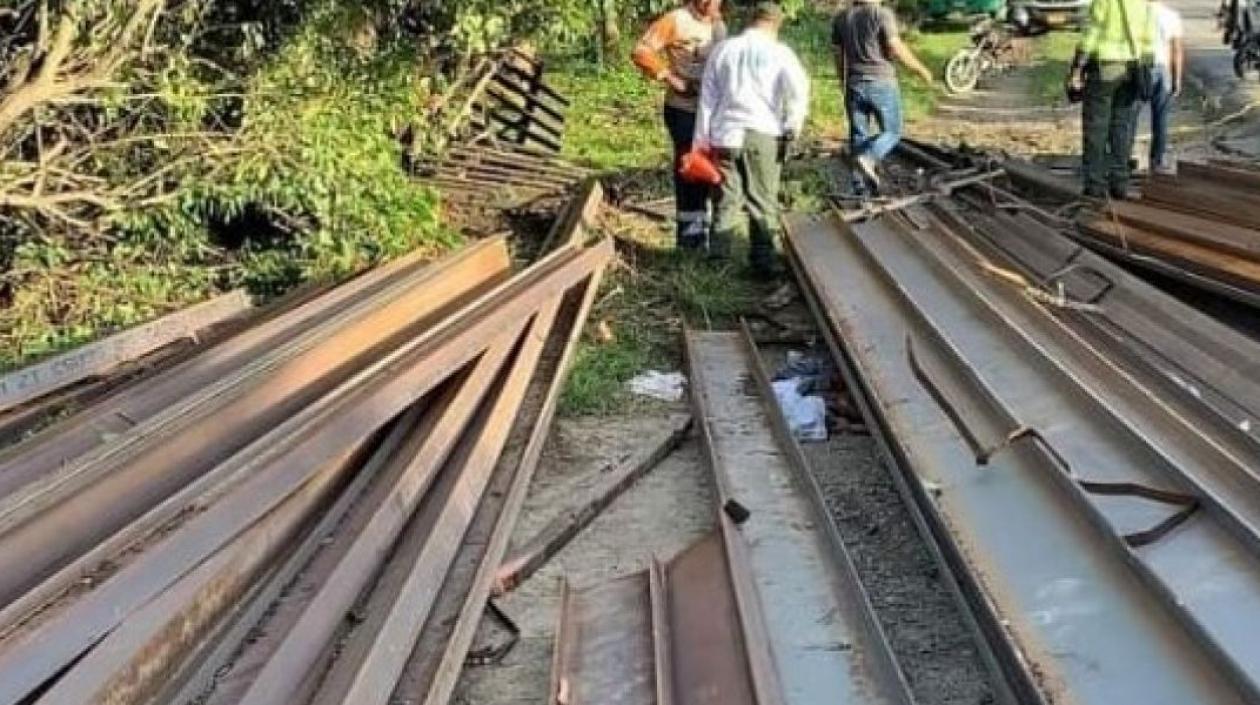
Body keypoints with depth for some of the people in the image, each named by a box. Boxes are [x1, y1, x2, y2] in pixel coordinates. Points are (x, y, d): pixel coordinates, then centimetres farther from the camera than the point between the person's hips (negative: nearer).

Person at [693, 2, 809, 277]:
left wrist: (702, 140, 14)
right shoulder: (779, 52, 2)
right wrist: (793, 128, -2)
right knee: (763, 202, 5)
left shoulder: (723, 49, 11)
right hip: (763, 135, -2)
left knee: (726, 200, 10)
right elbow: (799, 89, -13)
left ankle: (717, 259, 8)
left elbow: (708, 98, 11)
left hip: (725, 134, 3)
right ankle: (762, 261, 4)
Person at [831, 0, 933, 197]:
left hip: (854, 86, 5)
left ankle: (859, 184, 10)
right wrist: (921, 69, -2)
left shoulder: (840, 18, 5)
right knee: (892, 131, 9)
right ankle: (867, 159, -16)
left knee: (858, 135, 12)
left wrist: (843, 85, 21)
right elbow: (896, 49, -14)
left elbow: (838, 54, 10)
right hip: (882, 84, -5)